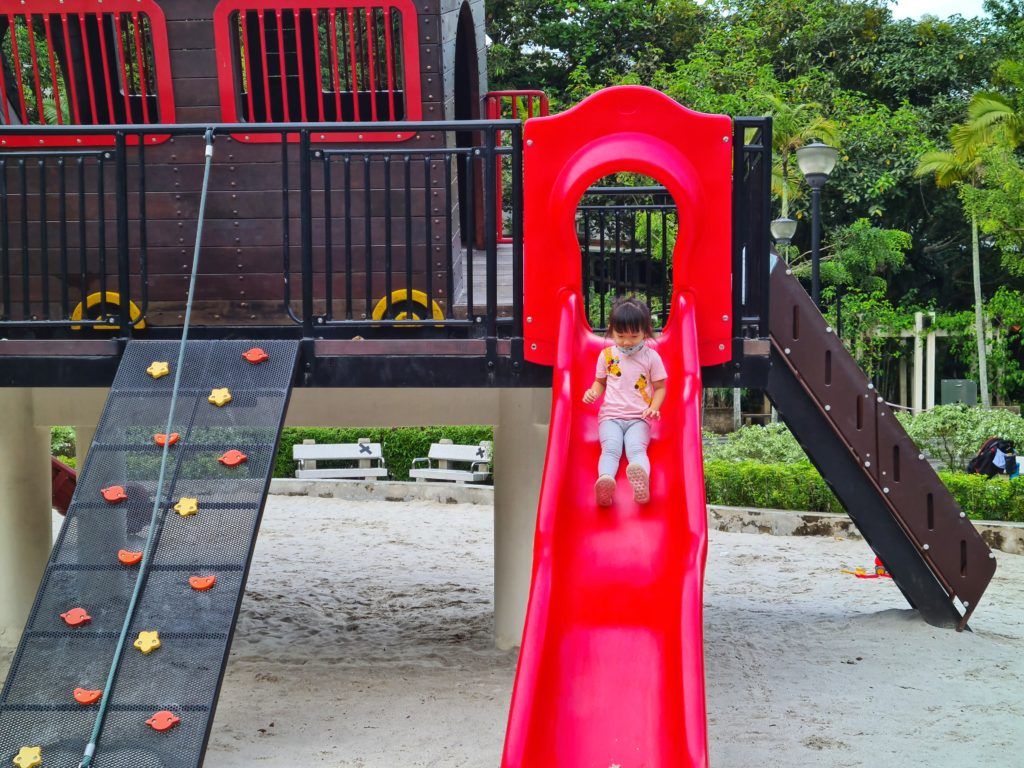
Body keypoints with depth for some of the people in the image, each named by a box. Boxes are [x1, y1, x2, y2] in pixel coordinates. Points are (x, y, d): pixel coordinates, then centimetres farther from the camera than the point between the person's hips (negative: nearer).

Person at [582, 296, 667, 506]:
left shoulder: (651, 357, 4)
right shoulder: (607, 355, 10)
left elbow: (660, 387, 10)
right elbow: (600, 382, 22)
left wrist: (654, 408, -10)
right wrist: (593, 392, -2)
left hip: (639, 418, -1)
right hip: (610, 415, 1)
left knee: (637, 449, -32)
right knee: (610, 449, -29)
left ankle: (641, 480, -66)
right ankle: (605, 481, -61)